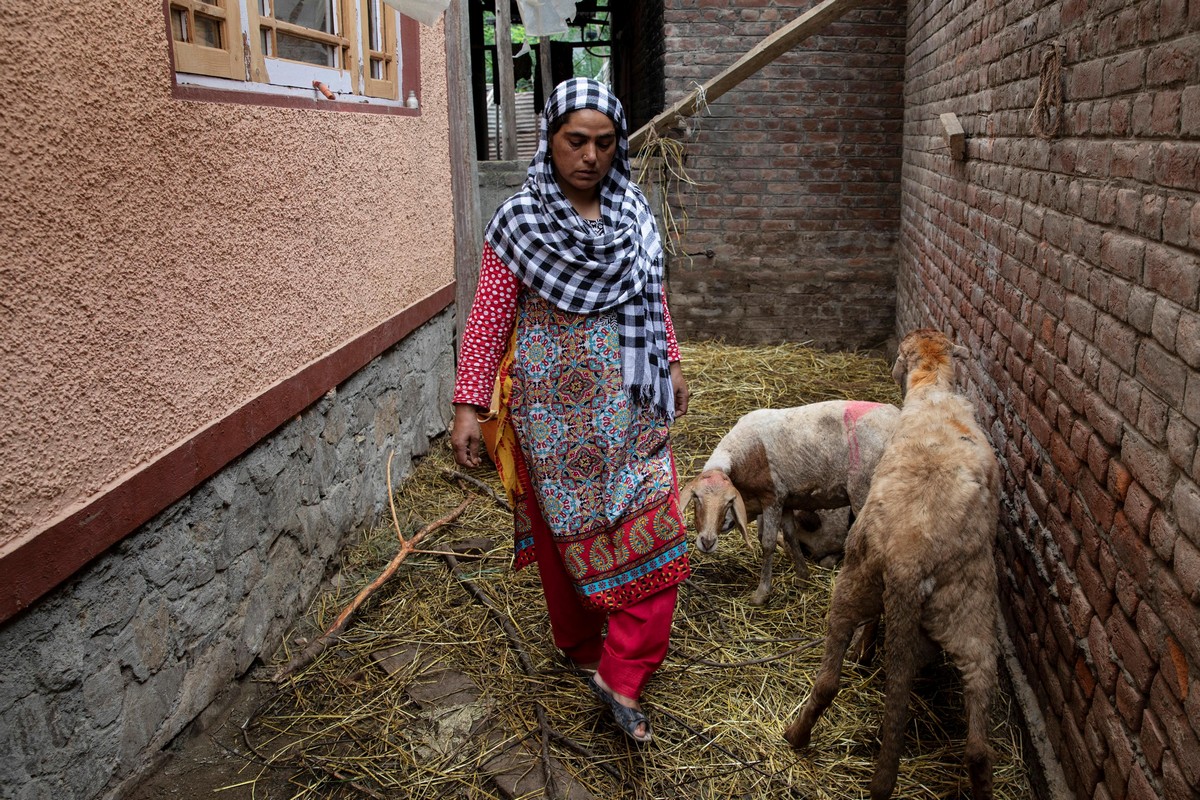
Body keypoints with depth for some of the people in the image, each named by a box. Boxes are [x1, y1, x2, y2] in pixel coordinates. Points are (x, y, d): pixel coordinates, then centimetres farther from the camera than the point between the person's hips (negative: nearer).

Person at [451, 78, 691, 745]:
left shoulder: (635, 213, 5)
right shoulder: (520, 220, -8)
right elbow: (489, 316, -8)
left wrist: (671, 363, 17)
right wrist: (470, 405, -11)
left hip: (631, 404, 4)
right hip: (555, 409, -4)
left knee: (651, 525, -2)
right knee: (567, 524, 10)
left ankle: (621, 677, 7)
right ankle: (583, 650, 32)